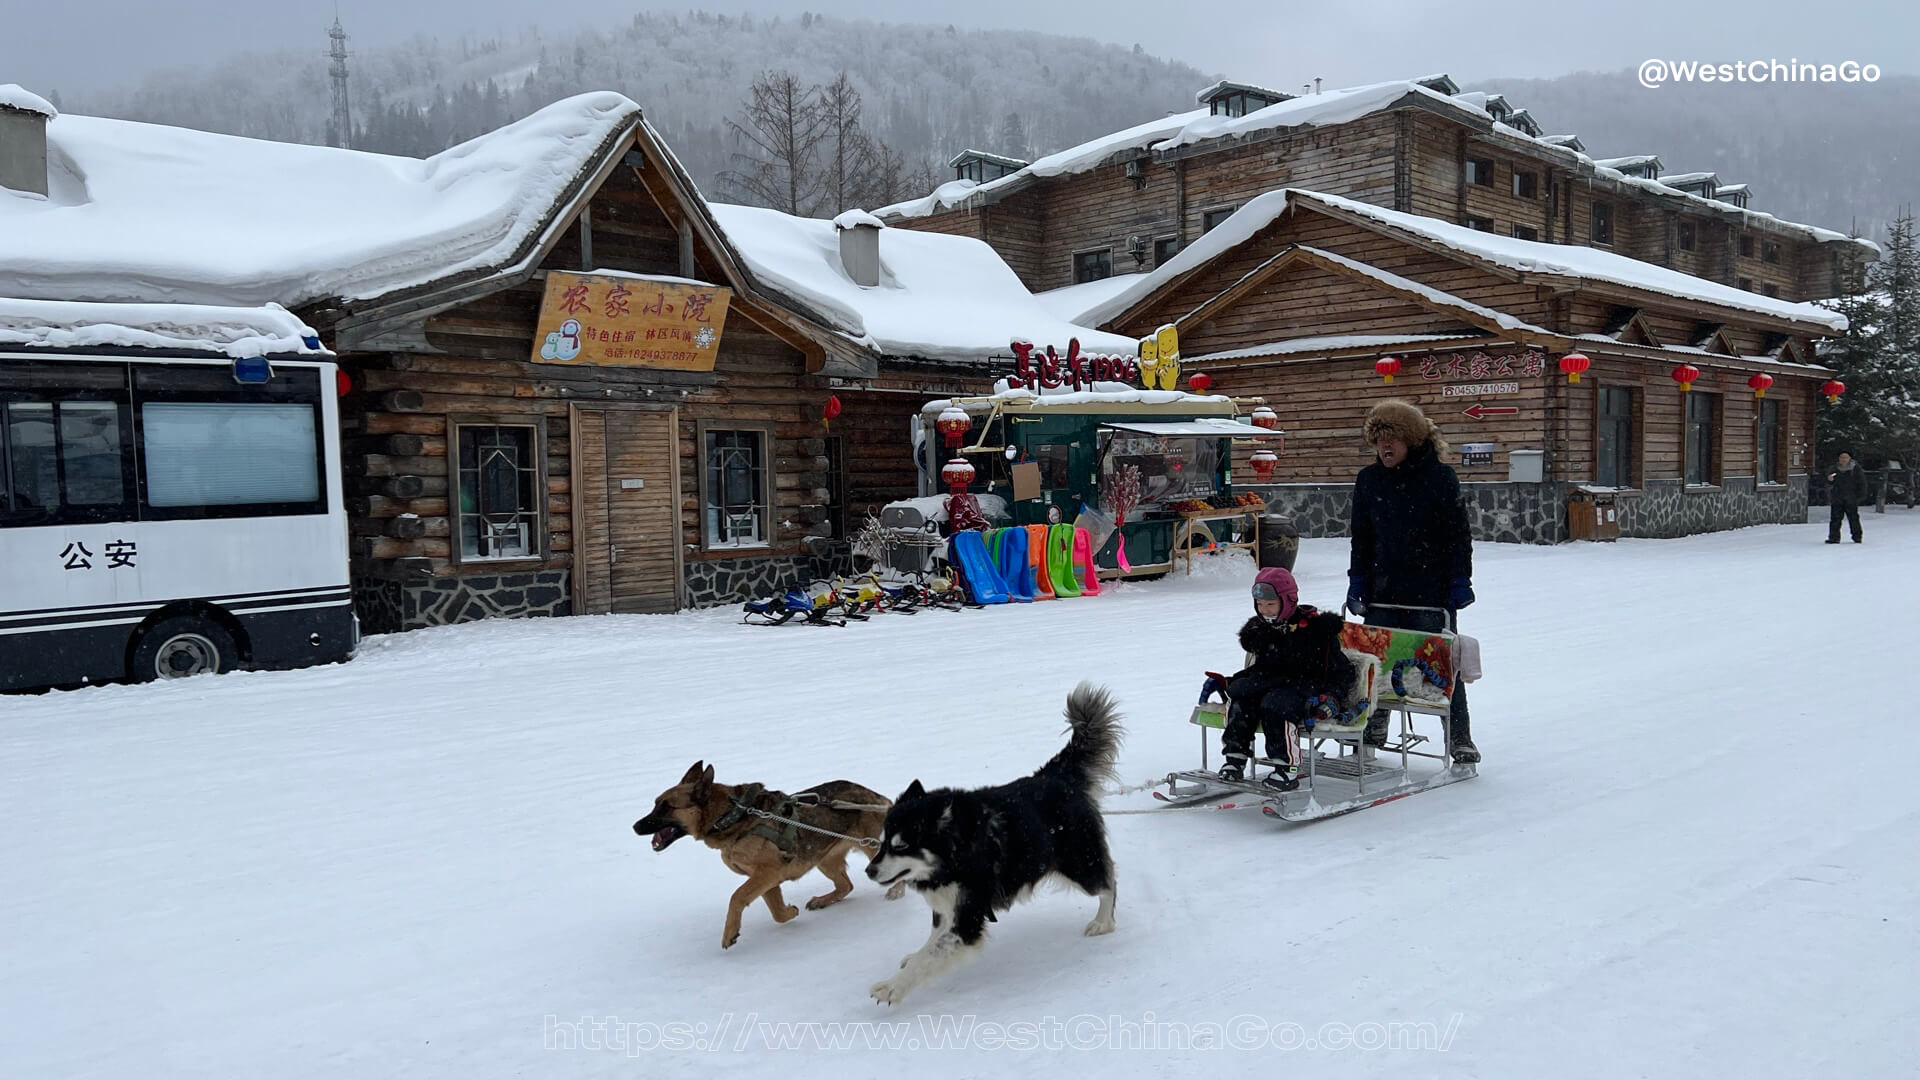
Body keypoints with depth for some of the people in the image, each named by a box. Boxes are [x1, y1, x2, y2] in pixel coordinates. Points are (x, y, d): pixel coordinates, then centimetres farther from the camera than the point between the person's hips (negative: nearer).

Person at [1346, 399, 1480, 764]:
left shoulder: (1439, 477, -6)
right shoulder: (1368, 480, 6)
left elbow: (1459, 534, -4)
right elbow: (1360, 536, 13)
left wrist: (1460, 581, -8)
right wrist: (1357, 580, 9)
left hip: (1432, 591, -4)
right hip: (1383, 590, 4)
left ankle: (1459, 739, 12)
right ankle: (1373, 730, 26)